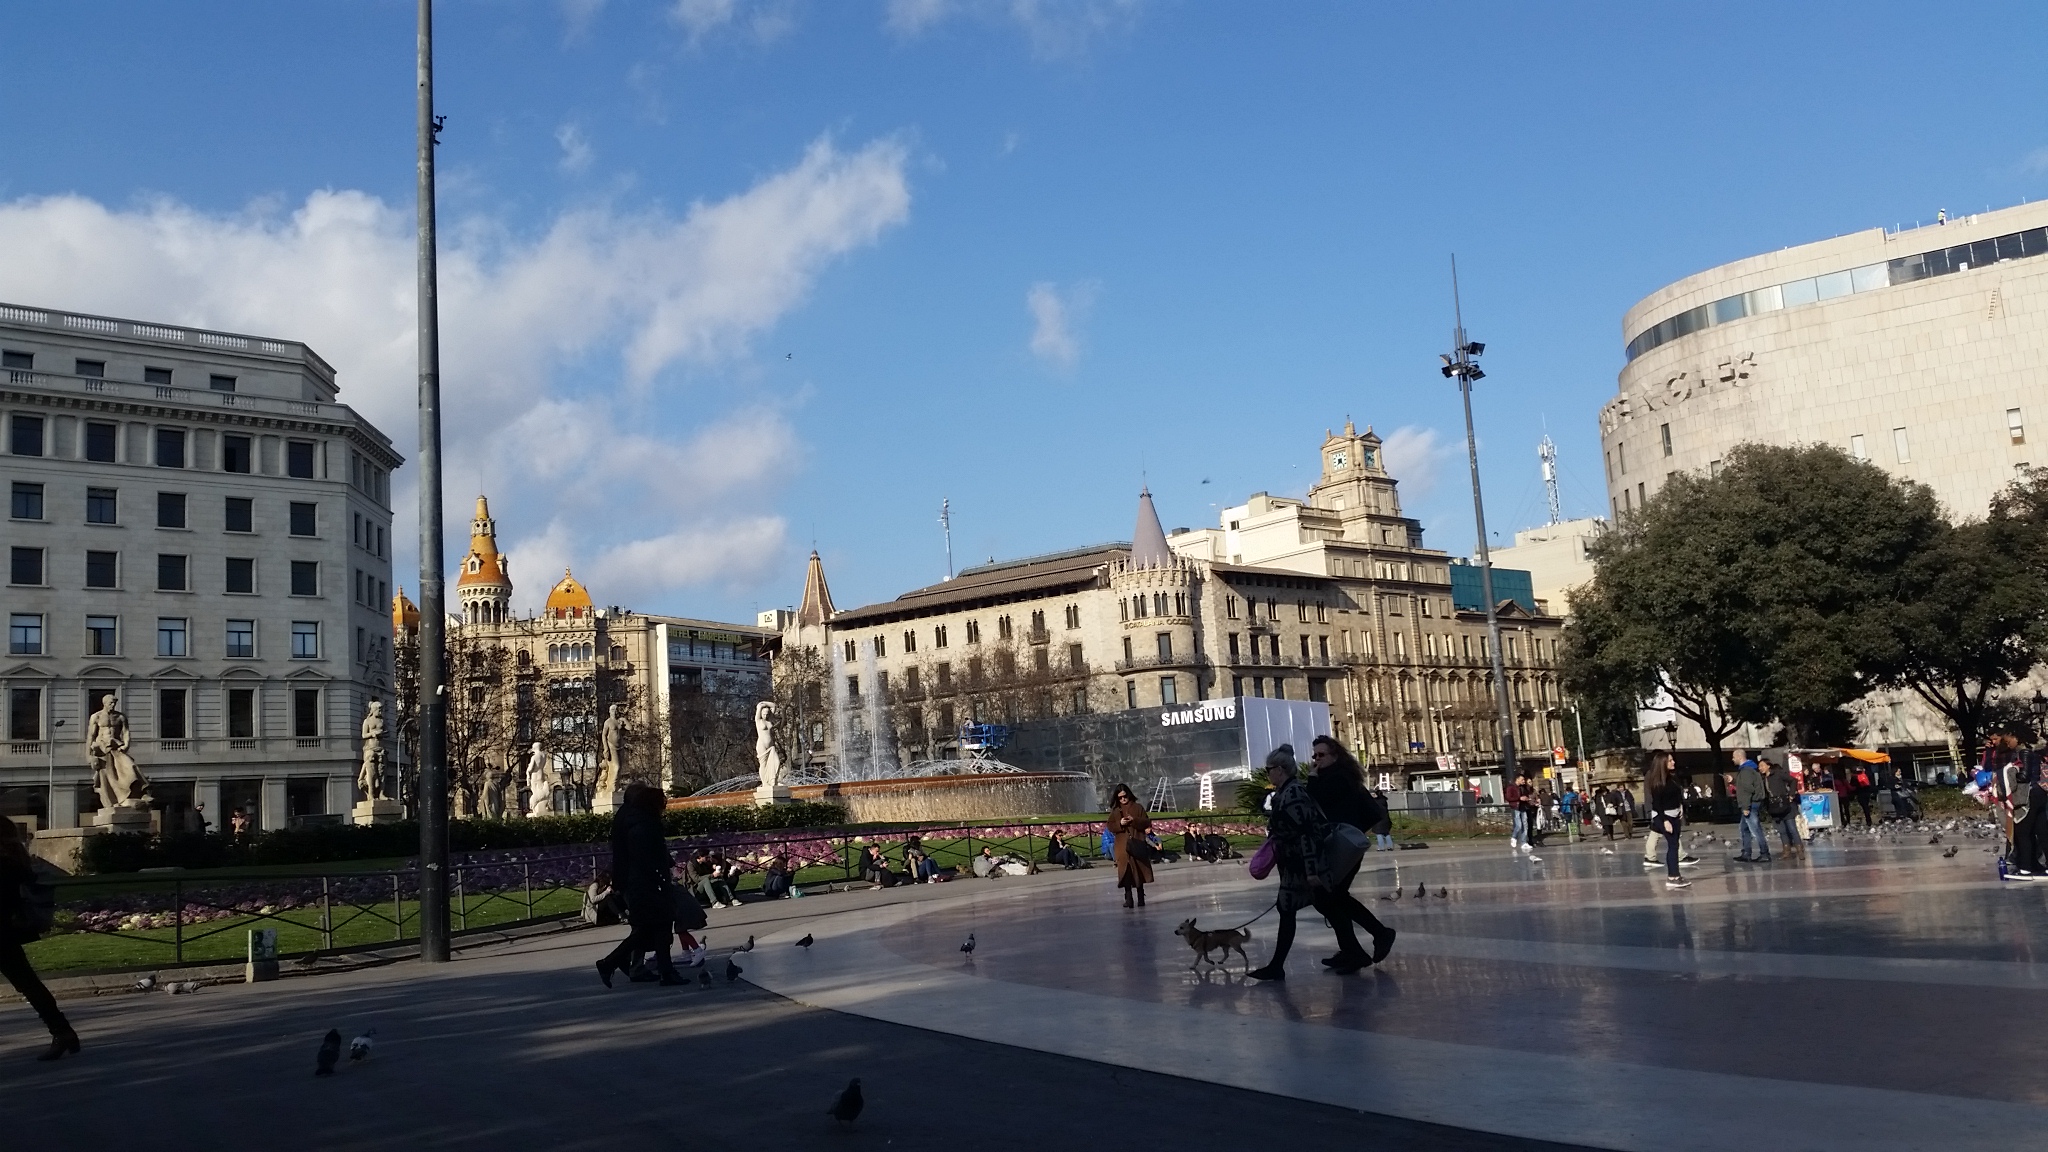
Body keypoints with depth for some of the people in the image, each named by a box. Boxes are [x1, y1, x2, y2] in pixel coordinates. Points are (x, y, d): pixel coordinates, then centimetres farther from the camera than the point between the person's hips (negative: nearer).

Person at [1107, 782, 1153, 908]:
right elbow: (1110, 826, 5)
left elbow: (1147, 823, 0)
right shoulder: (1115, 811, 10)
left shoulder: (1138, 807, 5)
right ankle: (1128, 898, -3)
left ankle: (1141, 898, 9)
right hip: (1122, 846, 1)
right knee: (1126, 871, -4)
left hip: (1137, 844, -1)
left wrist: (1134, 820, -16)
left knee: (1139, 871, 2)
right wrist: (1120, 823, -14)